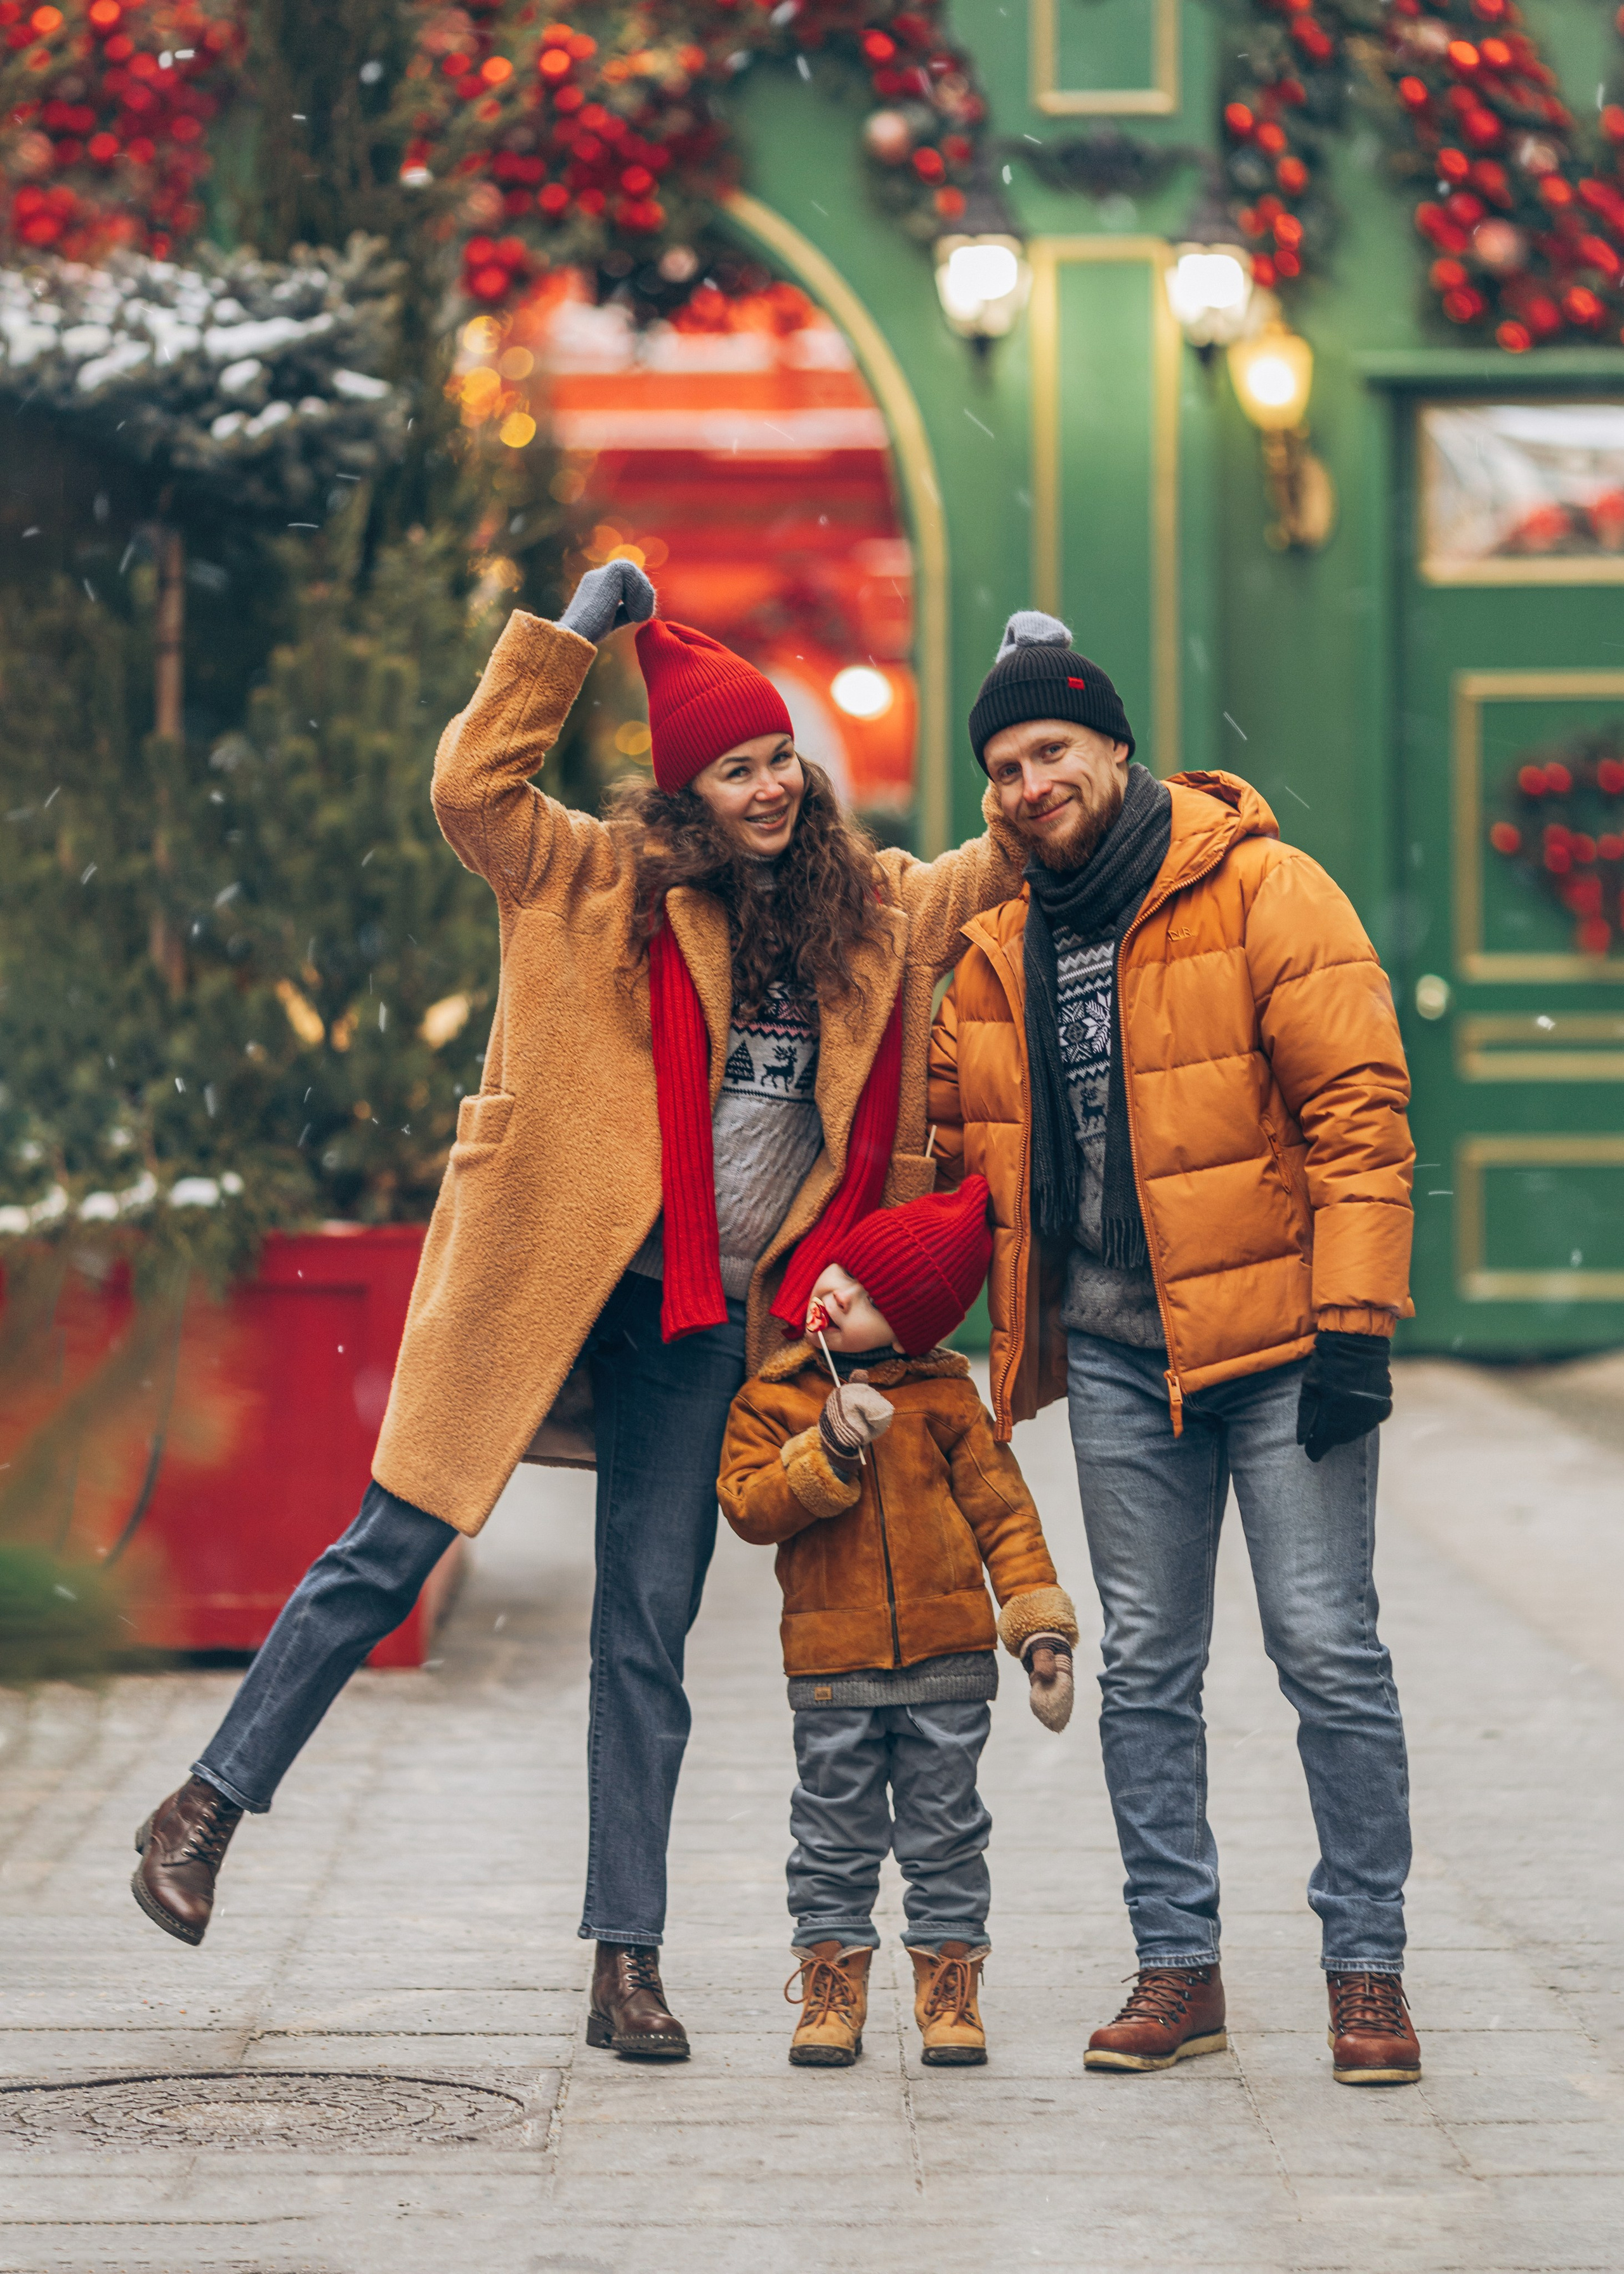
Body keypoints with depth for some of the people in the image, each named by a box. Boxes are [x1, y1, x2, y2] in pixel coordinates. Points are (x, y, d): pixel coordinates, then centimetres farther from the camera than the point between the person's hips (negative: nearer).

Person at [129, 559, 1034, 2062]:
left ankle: (628, 1964, 10)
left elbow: (1007, 864, 22)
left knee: (649, 1639, 6)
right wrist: (574, 635, -13)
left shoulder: (869, 914, 9)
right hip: (544, 1284, -4)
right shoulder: (603, 883, -3)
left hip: (701, 1325, 4)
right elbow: (472, 786, -16)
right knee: (388, 1558, 1)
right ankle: (209, 1807, 16)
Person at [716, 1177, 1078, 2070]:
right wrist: (829, 1450, -19)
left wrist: (1040, 1627, -2)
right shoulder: (771, 1398, 3)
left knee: (944, 1833, 6)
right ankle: (832, 1985, 15)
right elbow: (747, 1506, -8)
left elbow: (1001, 1511, 4)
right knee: (835, 1836, 6)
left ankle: (949, 1985, 15)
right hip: (831, 1666, 0)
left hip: (947, 1659, 0)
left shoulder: (944, 1397, 2)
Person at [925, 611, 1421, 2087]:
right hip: (1115, 1354, 6)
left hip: (1275, 1332, -6)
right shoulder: (1002, 953, 11)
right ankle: (1179, 1966, 14)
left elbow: (1359, 1107, -11)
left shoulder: (1260, 891, -7)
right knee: (1144, 1669, 7)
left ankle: (1369, 1967, 4)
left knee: (1329, 1651, -4)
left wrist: (1355, 1320, -17)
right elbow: (961, 1144, 23)